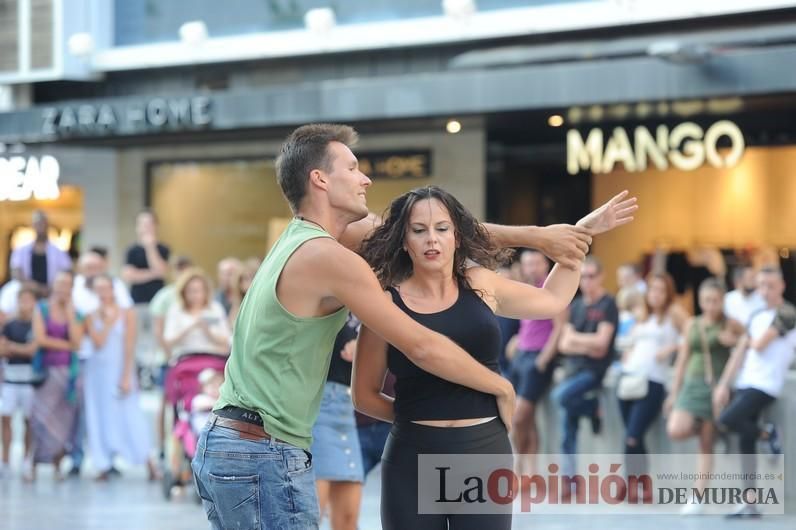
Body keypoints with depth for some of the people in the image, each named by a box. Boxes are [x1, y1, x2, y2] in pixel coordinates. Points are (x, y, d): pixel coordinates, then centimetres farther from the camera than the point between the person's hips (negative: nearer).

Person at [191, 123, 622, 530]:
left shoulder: (301, 237, 14)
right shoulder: (328, 257, -14)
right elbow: (422, 347, -13)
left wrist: (533, 236, 18)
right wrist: (501, 386, 2)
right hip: (265, 456, -10)